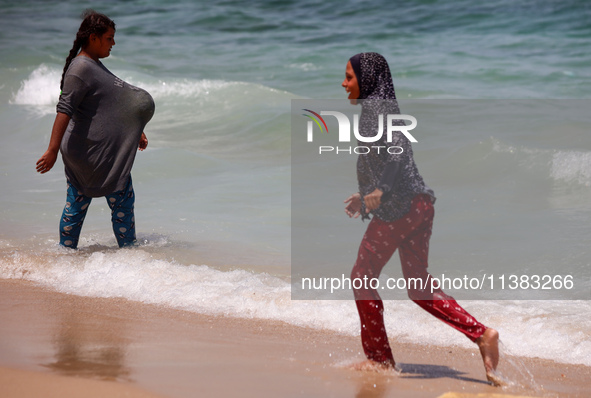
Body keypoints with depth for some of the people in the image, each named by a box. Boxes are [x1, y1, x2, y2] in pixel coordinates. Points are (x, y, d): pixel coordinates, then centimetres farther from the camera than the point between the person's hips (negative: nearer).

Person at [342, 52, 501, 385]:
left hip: (399, 207, -10)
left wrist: (380, 191, -28)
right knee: (419, 284, 12)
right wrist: (366, 196, 29)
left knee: (363, 278, 3)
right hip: (419, 205, 10)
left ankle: (380, 358, 9)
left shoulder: (376, 108, -9)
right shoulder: (379, 109, 20)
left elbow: (397, 151, -23)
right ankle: (482, 333, 1)